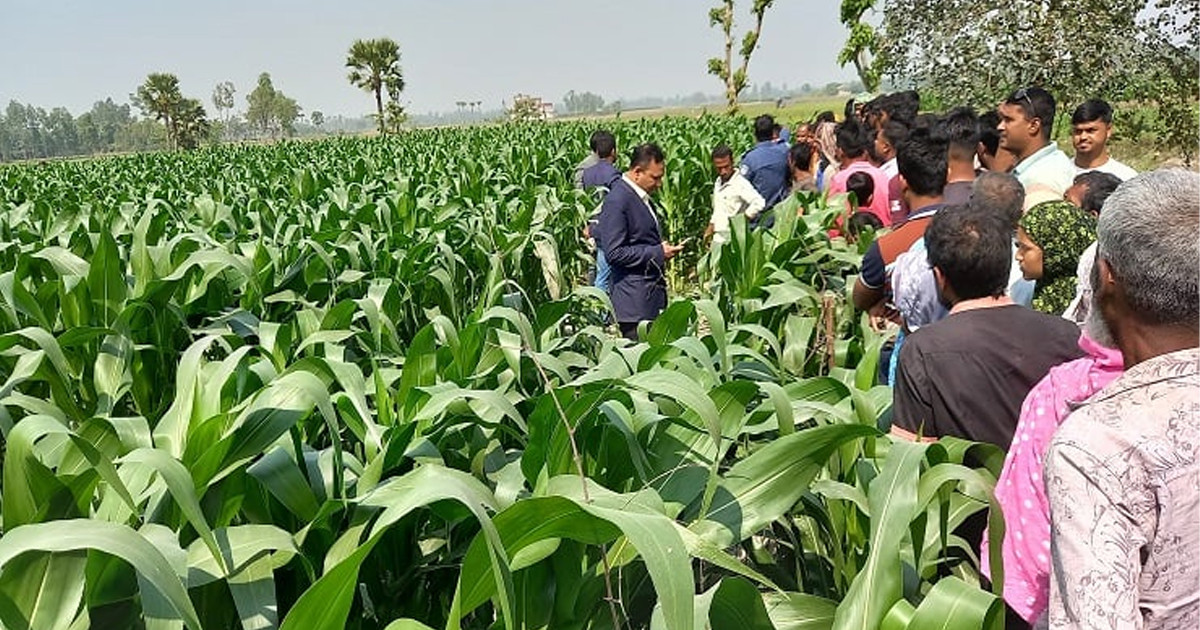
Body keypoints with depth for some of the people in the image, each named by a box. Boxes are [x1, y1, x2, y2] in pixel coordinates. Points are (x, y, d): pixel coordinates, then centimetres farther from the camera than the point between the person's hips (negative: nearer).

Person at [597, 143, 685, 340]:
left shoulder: (641, 197, 13)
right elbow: (614, 253, -20)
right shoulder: (617, 201, -16)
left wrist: (663, 248, 9)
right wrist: (657, 253, -18)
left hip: (653, 295, 9)